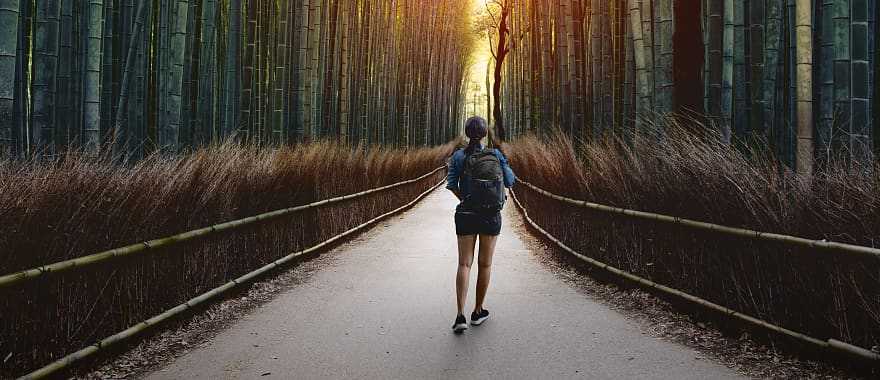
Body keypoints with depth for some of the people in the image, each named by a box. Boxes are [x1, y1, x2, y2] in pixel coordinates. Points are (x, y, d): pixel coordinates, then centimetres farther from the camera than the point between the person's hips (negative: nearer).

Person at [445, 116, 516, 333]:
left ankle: (461, 315, -12)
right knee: (485, 264, 12)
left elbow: (451, 184, -7)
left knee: (464, 264, 1)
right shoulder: (496, 154, -3)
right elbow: (509, 181, -4)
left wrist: (464, 199, 9)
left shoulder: (458, 156, -2)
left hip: (466, 214, 0)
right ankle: (478, 311, 21)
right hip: (491, 215, 0)